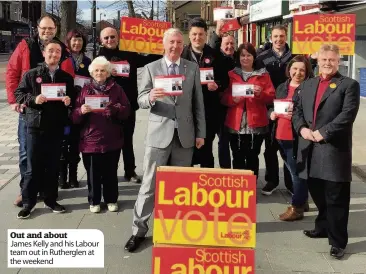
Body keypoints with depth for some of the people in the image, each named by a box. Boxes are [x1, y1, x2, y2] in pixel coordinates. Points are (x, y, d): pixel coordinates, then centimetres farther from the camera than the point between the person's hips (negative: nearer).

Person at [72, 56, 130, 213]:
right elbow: (75, 118, 3)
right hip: (90, 139, 0)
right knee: (93, 173, 4)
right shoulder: (85, 90, 7)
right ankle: (94, 201, 19)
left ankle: (111, 200, 23)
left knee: (110, 172, 8)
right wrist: (81, 111, -18)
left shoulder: (116, 89, 7)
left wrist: (115, 109, -18)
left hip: (112, 140, 0)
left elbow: (126, 111, 0)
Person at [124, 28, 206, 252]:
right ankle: (139, 230, 10)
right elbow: (141, 100, -2)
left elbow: (198, 103, 7)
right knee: (150, 184, 0)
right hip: (159, 133, -2)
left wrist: (201, 133, 3)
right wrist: (151, 97, -25)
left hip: (185, 134, 2)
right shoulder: (151, 68, 3)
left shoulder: (193, 68, 7)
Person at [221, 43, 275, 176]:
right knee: (238, 158, 2)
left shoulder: (263, 74, 9)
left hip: (256, 123, -1)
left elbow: (271, 96, 5)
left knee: (252, 157, 3)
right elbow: (223, 98, 7)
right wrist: (233, 99, -13)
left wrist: (261, 93, -15)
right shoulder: (231, 75, 11)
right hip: (236, 124, 1)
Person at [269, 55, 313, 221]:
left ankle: (296, 207, 10)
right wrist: (271, 113, 0)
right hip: (281, 136, 7)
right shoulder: (282, 87, 14)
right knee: (294, 171, 17)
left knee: (297, 171, 0)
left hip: (297, 137, -7)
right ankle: (302, 201, 31)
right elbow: (272, 106, 21)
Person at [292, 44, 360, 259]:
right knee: (318, 195, 18)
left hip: (334, 149, -5)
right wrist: (302, 128, -6)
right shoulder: (307, 85, 17)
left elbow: (348, 114, -12)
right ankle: (323, 227, 37)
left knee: (336, 198, -1)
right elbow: (297, 109, 14)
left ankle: (338, 241, 9)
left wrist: (322, 132, -17)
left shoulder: (349, 85, -1)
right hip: (310, 149, 6)